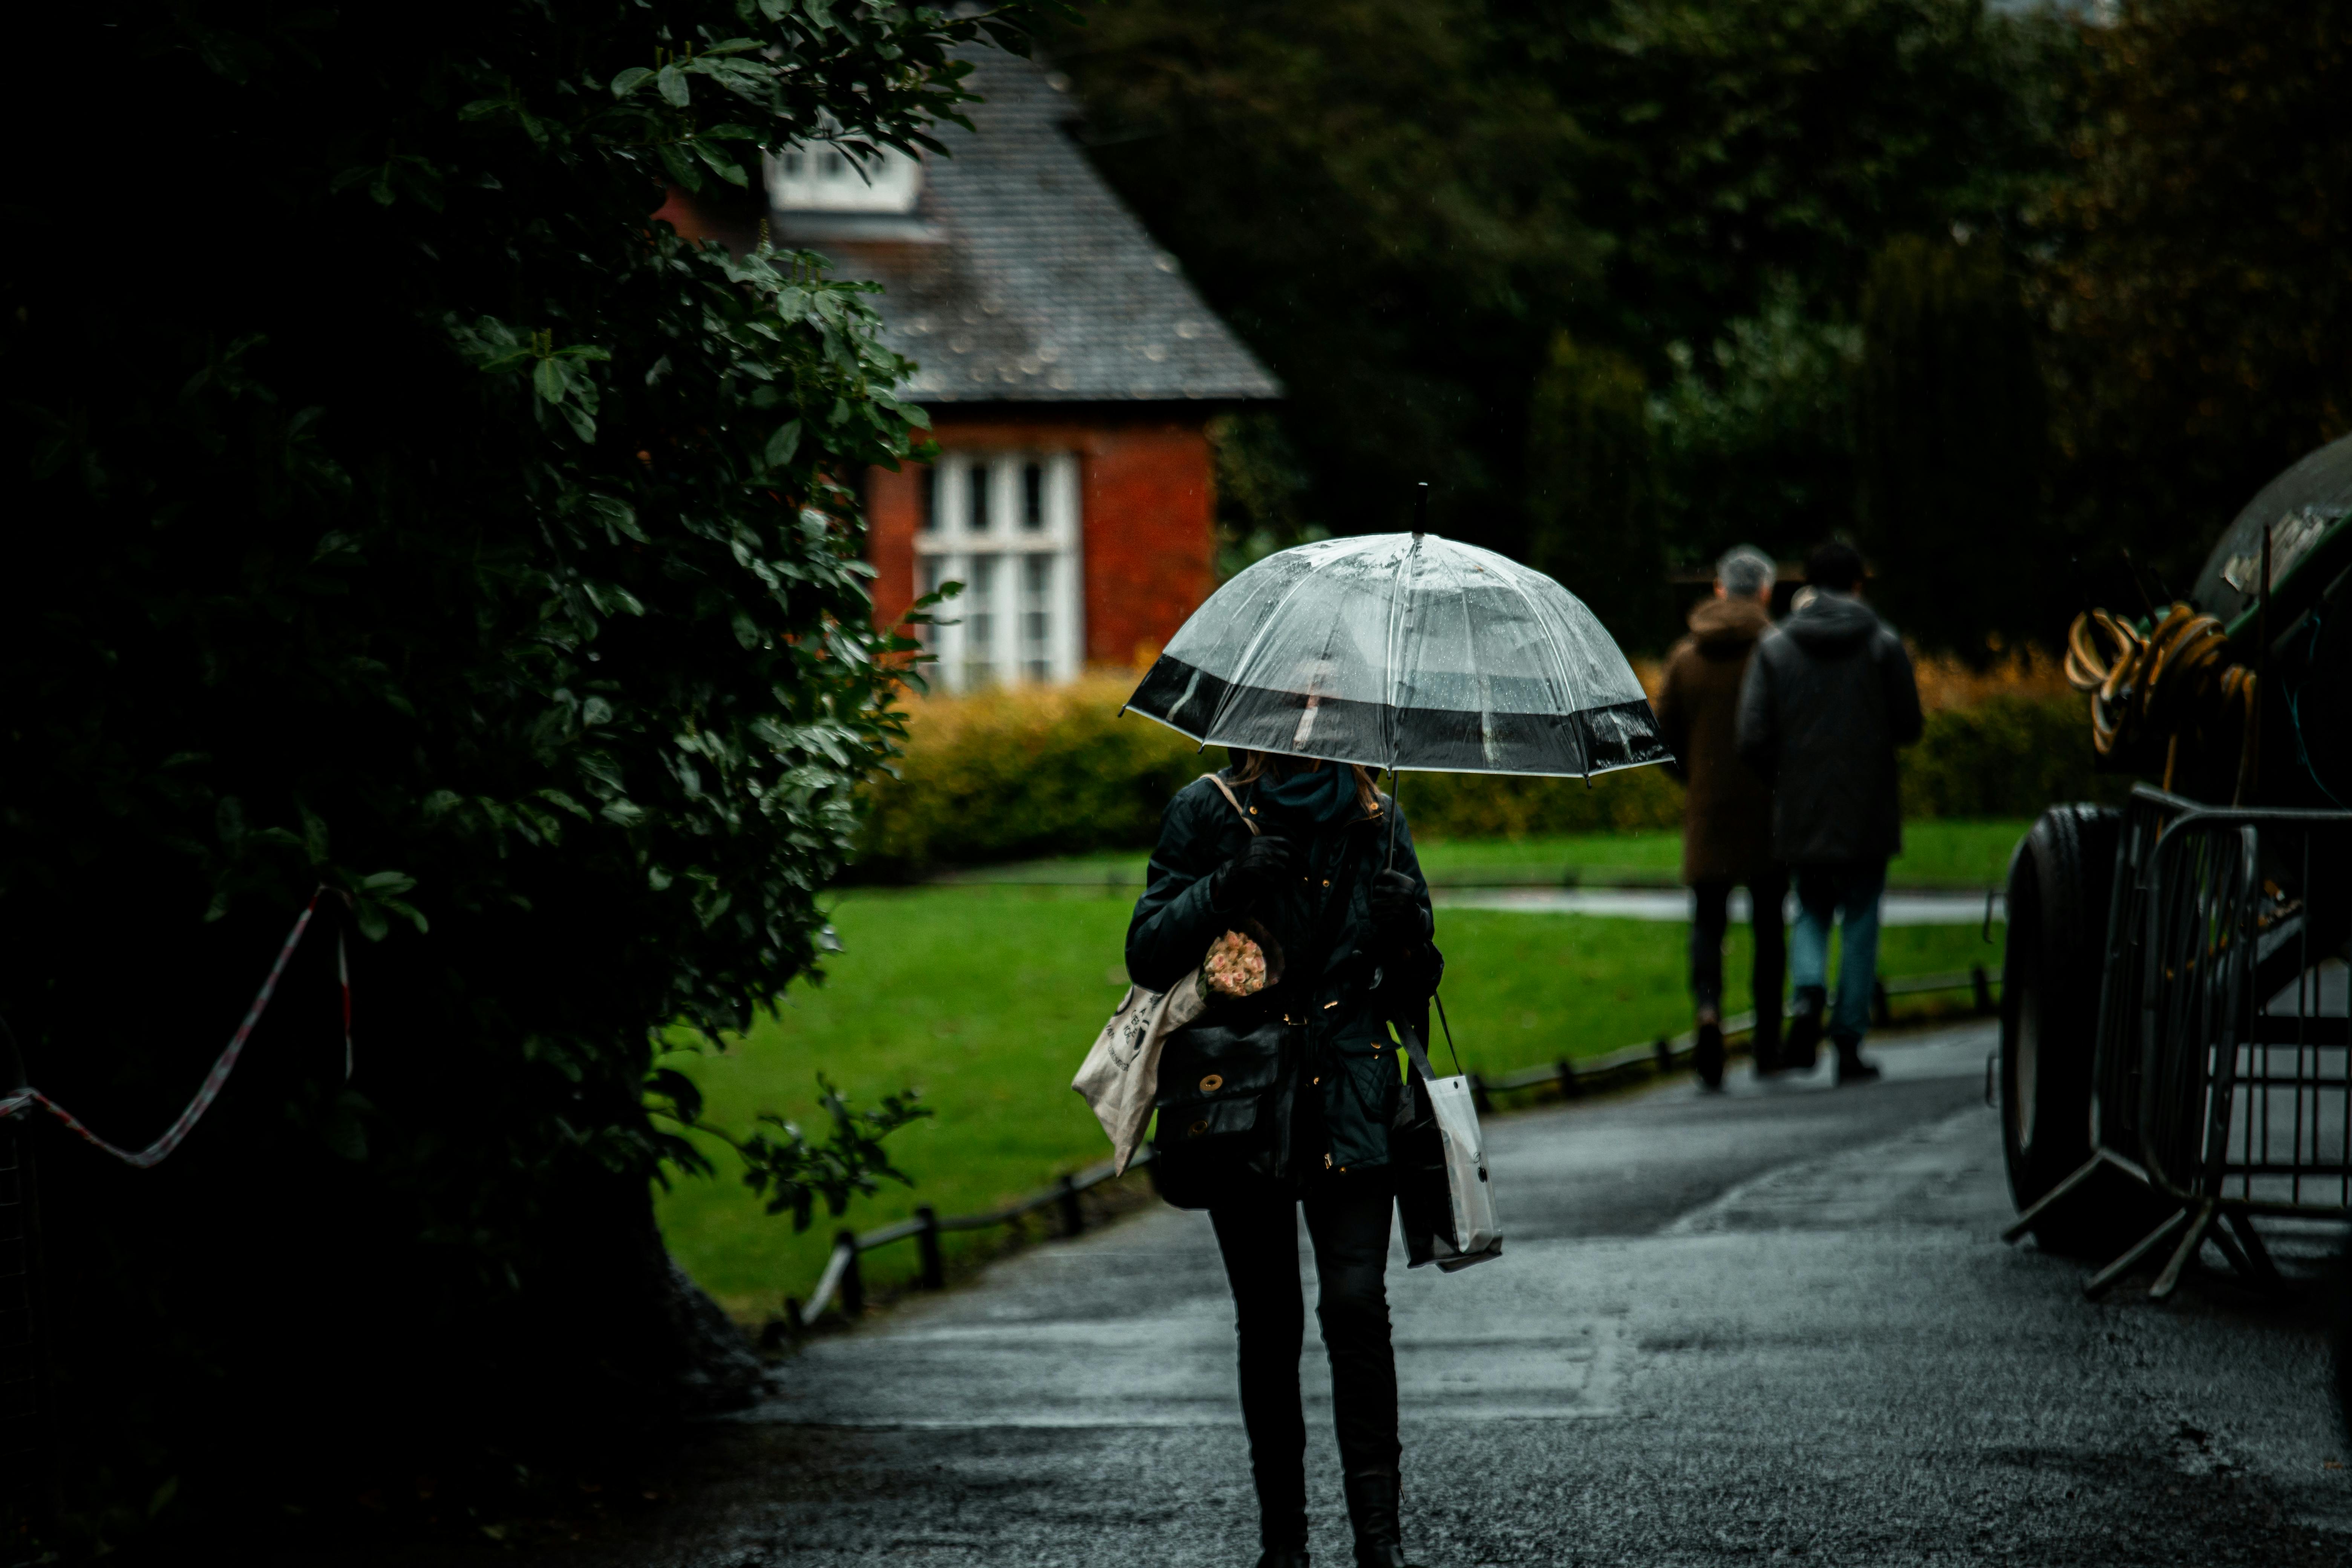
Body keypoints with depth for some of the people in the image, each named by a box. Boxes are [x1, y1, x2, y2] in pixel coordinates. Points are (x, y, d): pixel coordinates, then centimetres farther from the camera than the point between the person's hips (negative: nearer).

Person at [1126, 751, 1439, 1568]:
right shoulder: (1208, 814, 1)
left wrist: (1409, 935, -11)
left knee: (1356, 1305, -12)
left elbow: (1408, 997, 11)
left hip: (1349, 1105, 1)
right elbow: (1147, 955, -5)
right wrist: (1226, 886, -19)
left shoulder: (1376, 823, 7)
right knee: (1268, 1322, 4)